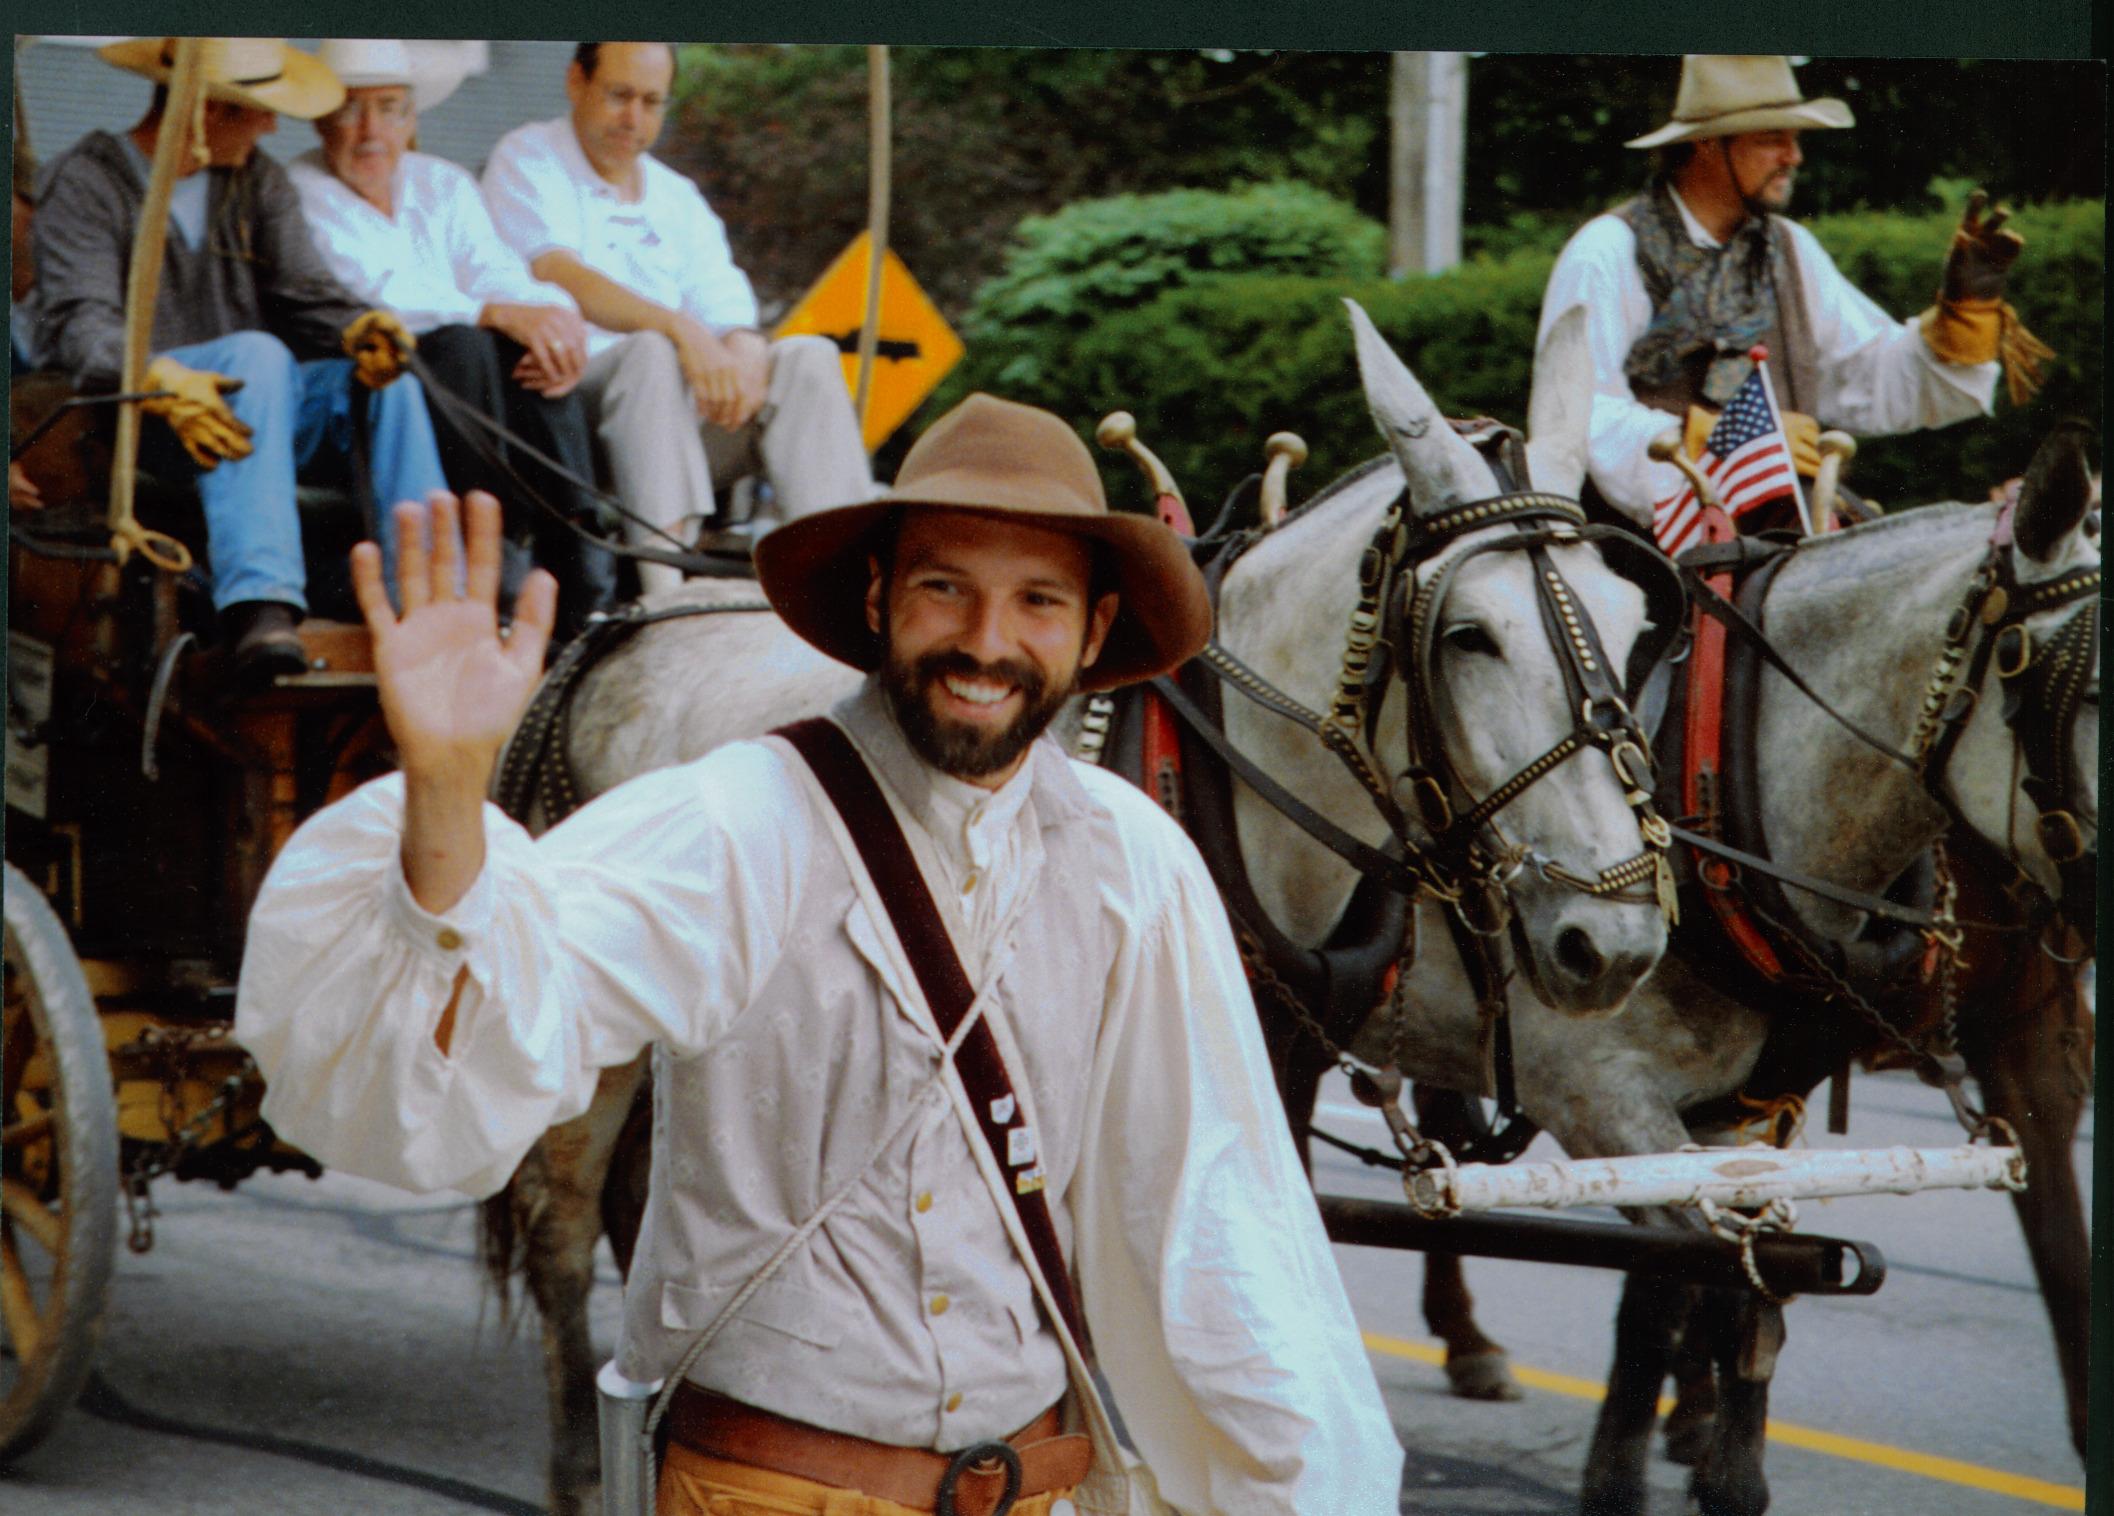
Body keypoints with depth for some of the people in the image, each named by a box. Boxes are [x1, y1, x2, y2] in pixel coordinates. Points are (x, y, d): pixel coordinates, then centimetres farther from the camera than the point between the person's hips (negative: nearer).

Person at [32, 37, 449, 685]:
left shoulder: (259, 180, 18)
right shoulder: (87, 182, -1)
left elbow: (305, 291, 7)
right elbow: (78, 324, -15)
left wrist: (360, 329, -18)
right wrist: (166, 384, -35)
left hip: (254, 404, 6)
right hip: (138, 414, -6)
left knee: (385, 383, -21)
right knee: (258, 353, -35)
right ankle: (260, 604, -50)